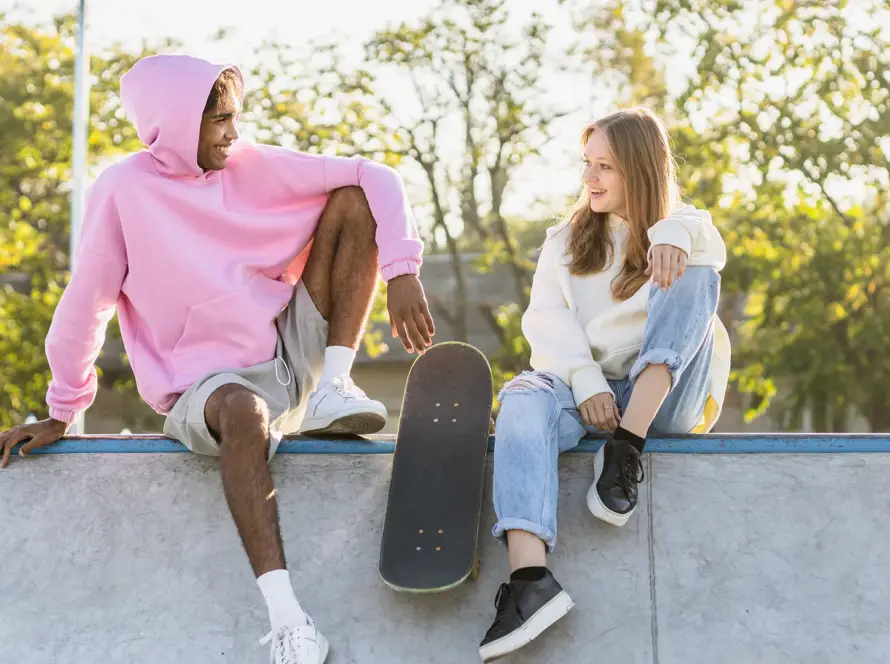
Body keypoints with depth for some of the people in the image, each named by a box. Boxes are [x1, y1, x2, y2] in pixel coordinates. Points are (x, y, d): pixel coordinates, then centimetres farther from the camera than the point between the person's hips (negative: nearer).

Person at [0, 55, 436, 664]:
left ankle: (333, 389, -13)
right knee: (243, 411, -44)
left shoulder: (253, 167, 1)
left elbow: (374, 178, -2)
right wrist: (62, 413, 1)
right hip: (209, 385, -5)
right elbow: (86, 305, -4)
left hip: (292, 354, 5)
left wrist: (402, 272, -15)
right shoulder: (125, 189, -9)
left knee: (353, 199, -6)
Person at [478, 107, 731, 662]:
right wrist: (586, 383, -17)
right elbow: (547, 318, 4)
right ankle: (530, 578, -55)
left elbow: (710, 246, -10)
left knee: (692, 274, -22)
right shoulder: (566, 241, 21)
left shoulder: (682, 227, 16)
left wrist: (675, 235, -36)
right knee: (525, 399, -33)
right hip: (588, 392, 1)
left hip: (663, 401, -1)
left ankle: (627, 448, -34)